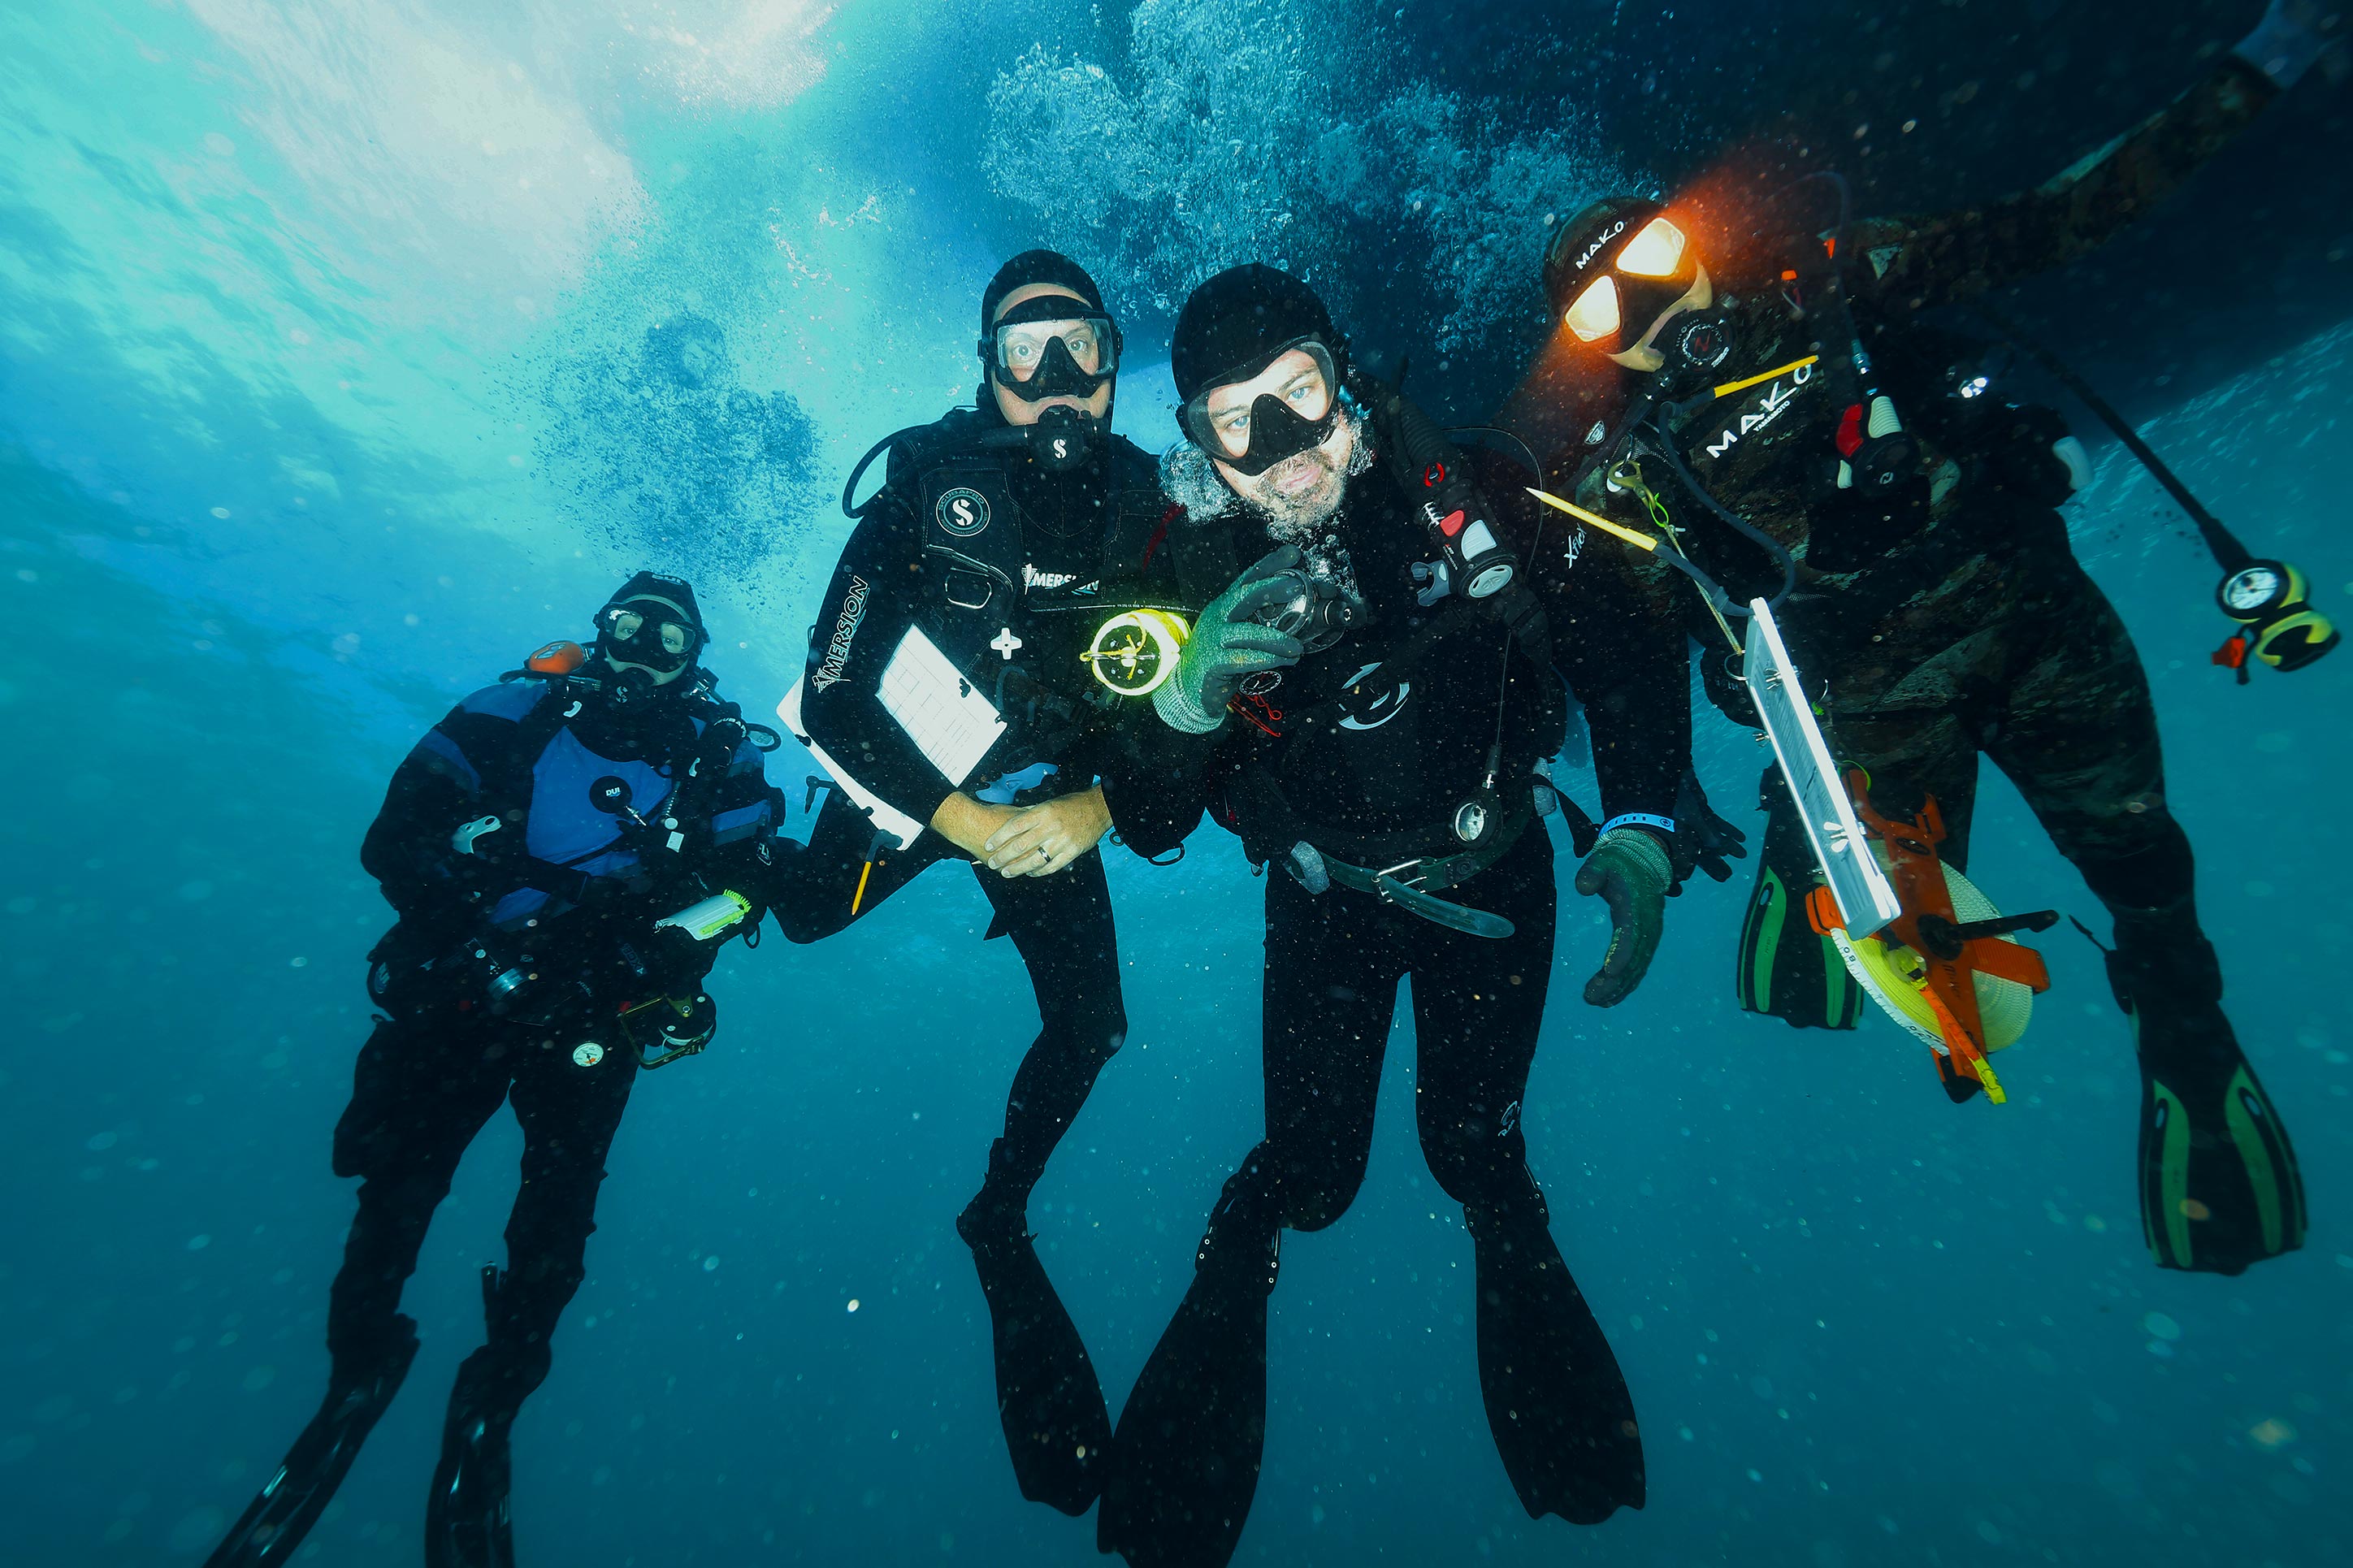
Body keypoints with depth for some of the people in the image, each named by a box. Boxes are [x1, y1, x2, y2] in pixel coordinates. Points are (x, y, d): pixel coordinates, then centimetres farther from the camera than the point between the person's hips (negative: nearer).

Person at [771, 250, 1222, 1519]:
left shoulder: (1148, 508, -10)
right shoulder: (929, 477, -16)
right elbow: (831, 697, -19)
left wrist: (1096, 810, -24)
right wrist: (965, 824, -25)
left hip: (1055, 799, 2)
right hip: (909, 769, -1)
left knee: (1088, 1031, 0)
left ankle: (998, 1218, 26)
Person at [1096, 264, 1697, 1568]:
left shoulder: (1453, 488, -16)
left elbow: (1621, 647, -12)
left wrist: (1641, 830, -24)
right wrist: (1191, 690, -38)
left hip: (1495, 875, 1)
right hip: (1328, 900, 0)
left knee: (1472, 1141, 4)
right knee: (1314, 1172, -1)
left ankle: (1513, 1244, 42)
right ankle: (1238, 1257, 35)